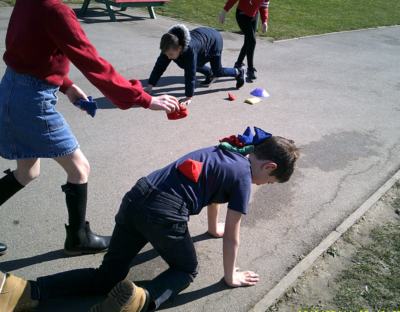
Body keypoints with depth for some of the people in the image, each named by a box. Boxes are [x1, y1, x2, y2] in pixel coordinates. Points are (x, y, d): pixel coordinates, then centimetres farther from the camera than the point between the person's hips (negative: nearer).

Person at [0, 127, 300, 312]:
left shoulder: (224, 151, 22)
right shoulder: (243, 177, 0)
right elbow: (231, 237, 5)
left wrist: (214, 227, 55)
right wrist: (230, 277, 20)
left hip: (135, 198, 8)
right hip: (165, 214, -7)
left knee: (107, 277, 16)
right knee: (186, 270, 19)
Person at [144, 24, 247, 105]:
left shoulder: (189, 49, -48)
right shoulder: (169, 48, -28)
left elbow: (190, 74, -46)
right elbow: (159, 66, -22)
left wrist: (188, 97, -42)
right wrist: (150, 86, -25)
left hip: (214, 40, -7)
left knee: (217, 72, 2)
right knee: (195, 65, 11)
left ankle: (239, 71, 29)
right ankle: (210, 75, 38)